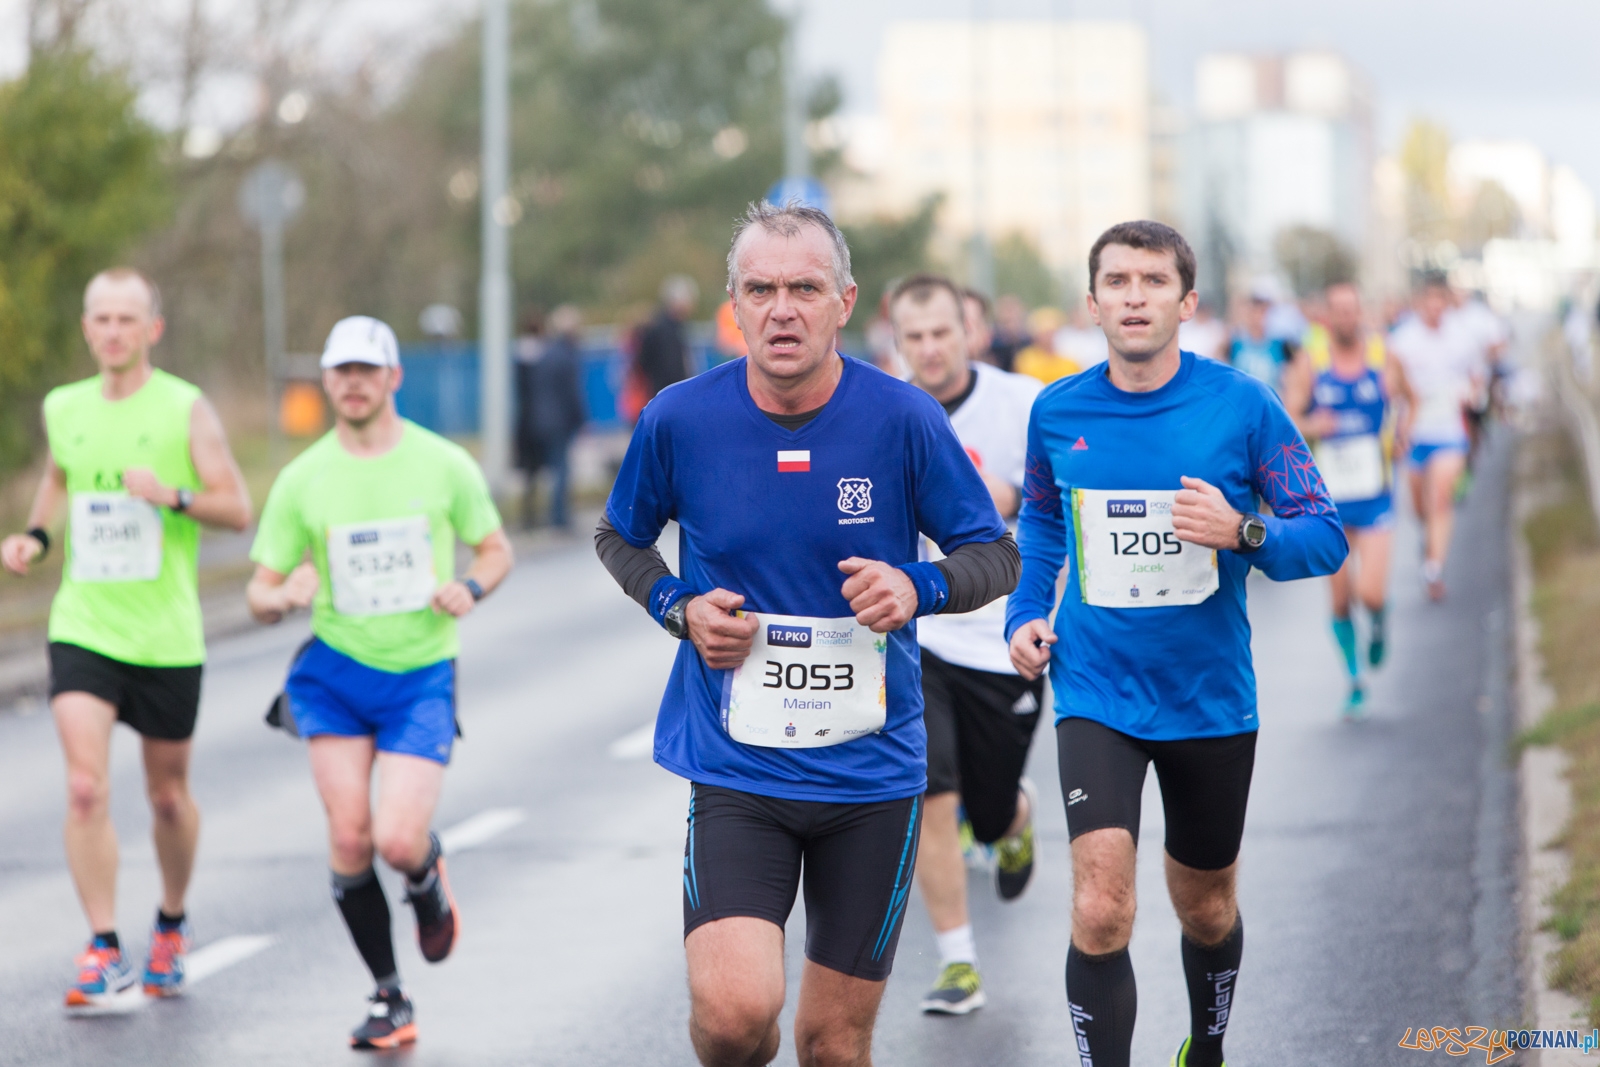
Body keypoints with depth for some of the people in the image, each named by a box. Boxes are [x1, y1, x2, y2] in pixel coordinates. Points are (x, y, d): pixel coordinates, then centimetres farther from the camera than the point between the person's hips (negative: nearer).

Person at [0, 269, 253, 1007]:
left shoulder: (185, 409, -5)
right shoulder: (62, 409, 5)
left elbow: (238, 508, -5)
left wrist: (172, 496, -23)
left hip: (167, 635, -1)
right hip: (83, 628, 2)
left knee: (167, 795, 12)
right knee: (86, 788, -15)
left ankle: (171, 923, 37)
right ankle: (103, 951, -10)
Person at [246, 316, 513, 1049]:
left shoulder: (444, 465, 0)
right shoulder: (302, 479, 1)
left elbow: (496, 550, 11)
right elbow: (259, 595, 4)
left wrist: (470, 588, -11)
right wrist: (283, 598, -20)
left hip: (423, 676, -1)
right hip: (335, 672, 1)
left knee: (397, 841, -15)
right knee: (349, 838, -9)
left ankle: (428, 878, 24)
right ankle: (389, 999, 8)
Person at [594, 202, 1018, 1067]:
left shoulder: (902, 419, -8)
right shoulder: (680, 420, -5)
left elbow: (998, 557, 2)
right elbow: (621, 538, 14)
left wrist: (918, 589, -19)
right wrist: (679, 607, -6)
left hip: (872, 769, 1)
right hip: (735, 766, -1)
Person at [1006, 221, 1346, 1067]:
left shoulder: (1242, 407, -7)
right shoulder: (1057, 413, -1)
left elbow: (1325, 537, -6)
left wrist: (1245, 534, -25)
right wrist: (1026, 613, 5)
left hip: (1211, 698, 0)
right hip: (1096, 694, 0)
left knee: (1205, 908, 18)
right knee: (1101, 911, -19)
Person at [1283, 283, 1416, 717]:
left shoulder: (1383, 358, -2)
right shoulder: (1310, 360, -4)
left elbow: (1408, 400, 16)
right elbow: (1287, 418, -5)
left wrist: (1403, 427, -4)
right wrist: (1310, 426, -27)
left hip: (1374, 500, 0)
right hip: (1328, 501, 1)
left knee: (1370, 593, -14)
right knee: (1340, 600, 3)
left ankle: (1379, 623, 23)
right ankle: (1355, 681, 22)